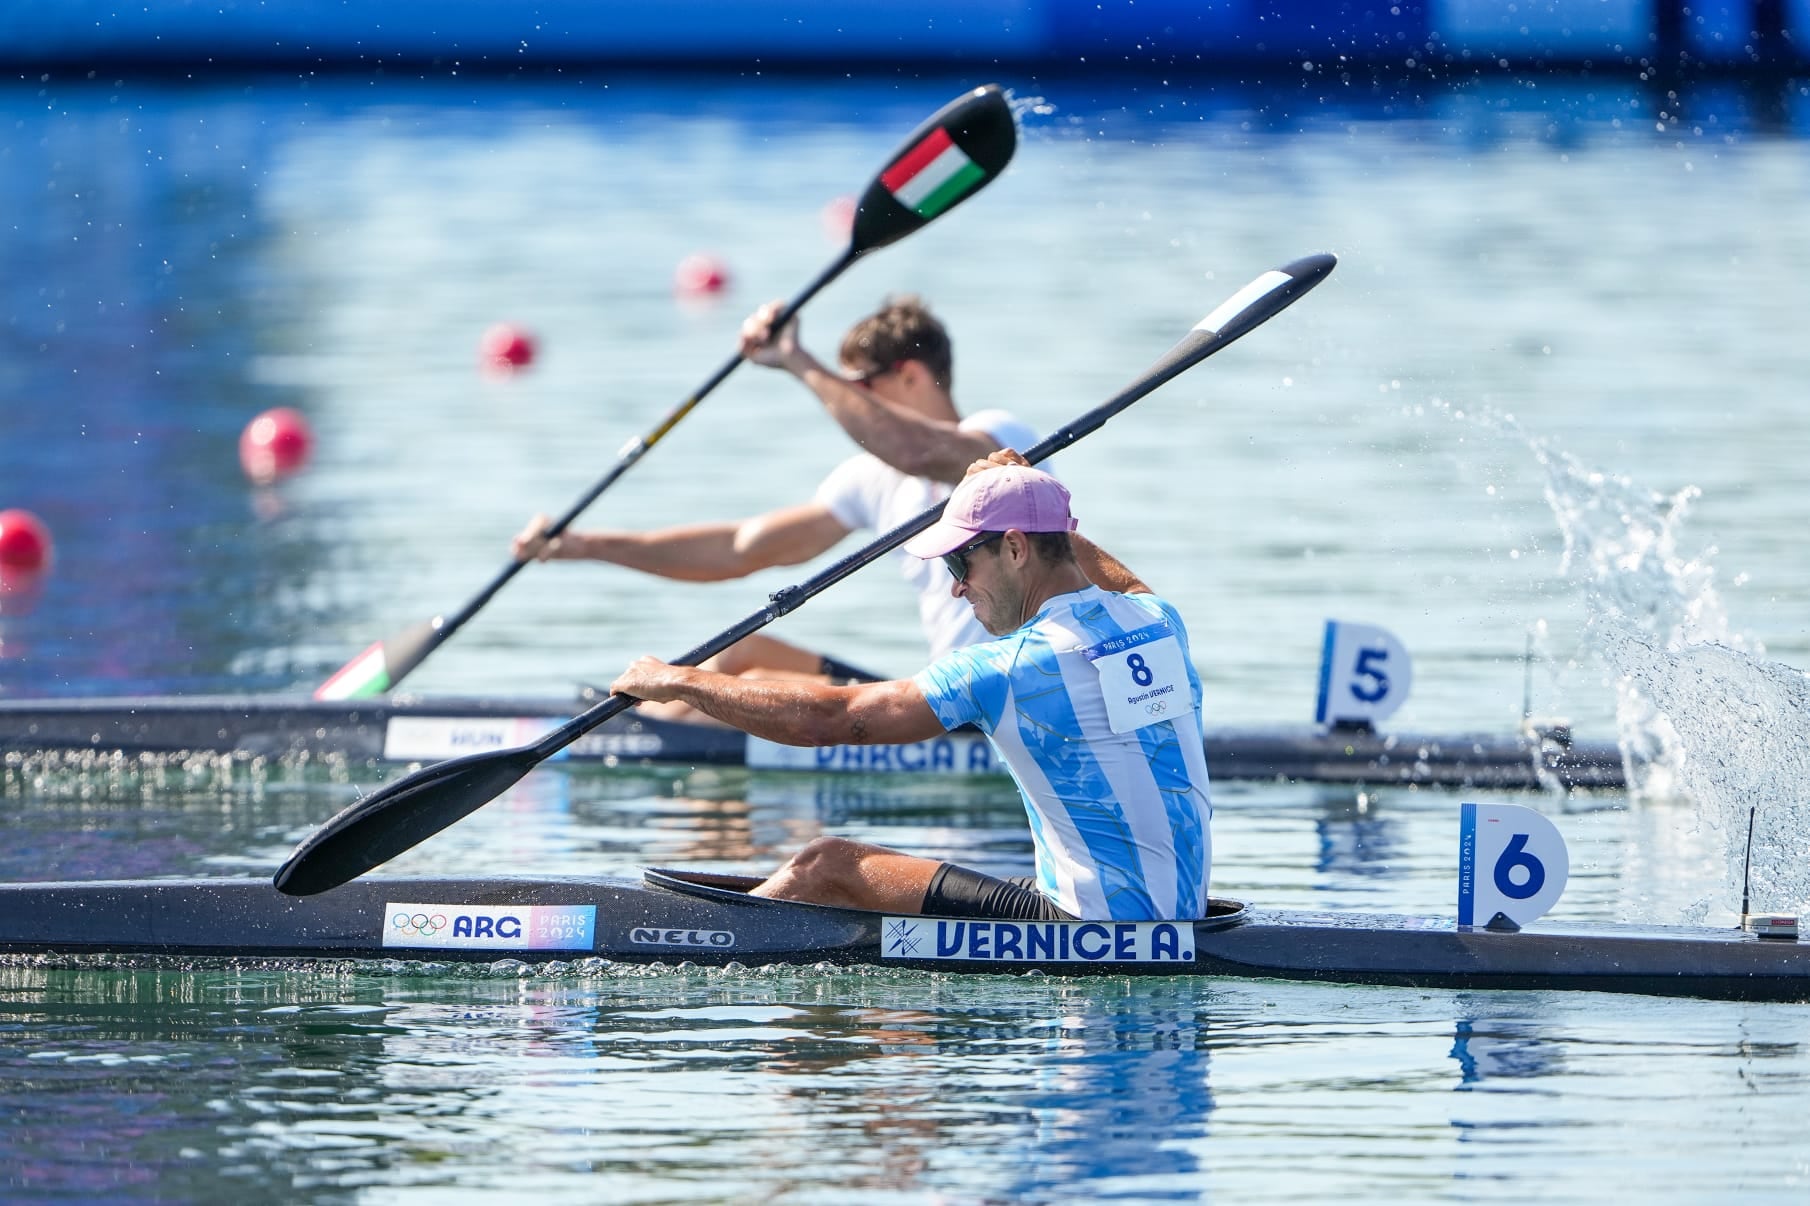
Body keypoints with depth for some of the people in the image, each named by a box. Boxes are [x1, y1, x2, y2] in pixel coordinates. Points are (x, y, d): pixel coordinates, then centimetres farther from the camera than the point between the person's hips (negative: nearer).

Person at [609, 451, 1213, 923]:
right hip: (1173, 925, 9)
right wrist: (1034, 500, 36)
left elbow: (826, 718, -10)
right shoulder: (1158, 623, 6)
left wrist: (681, 682, 1)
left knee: (828, 867, 0)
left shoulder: (1005, 671, -16)